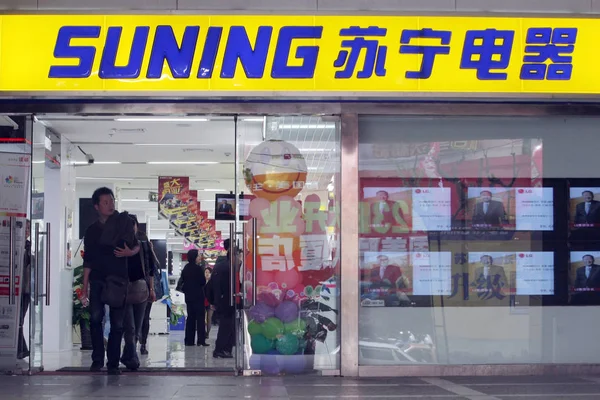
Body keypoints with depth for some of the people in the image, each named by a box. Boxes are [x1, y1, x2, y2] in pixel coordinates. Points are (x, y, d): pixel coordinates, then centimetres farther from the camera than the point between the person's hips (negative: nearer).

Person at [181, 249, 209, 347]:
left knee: (190, 317, 11)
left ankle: (189, 340, 9)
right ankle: (201, 340, -8)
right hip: (198, 296, -7)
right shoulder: (198, 268, -14)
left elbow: (183, 280, 12)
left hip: (189, 296, 7)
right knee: (200, 317, -3)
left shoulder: (186, 268, 7)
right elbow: (203, 282, -9)